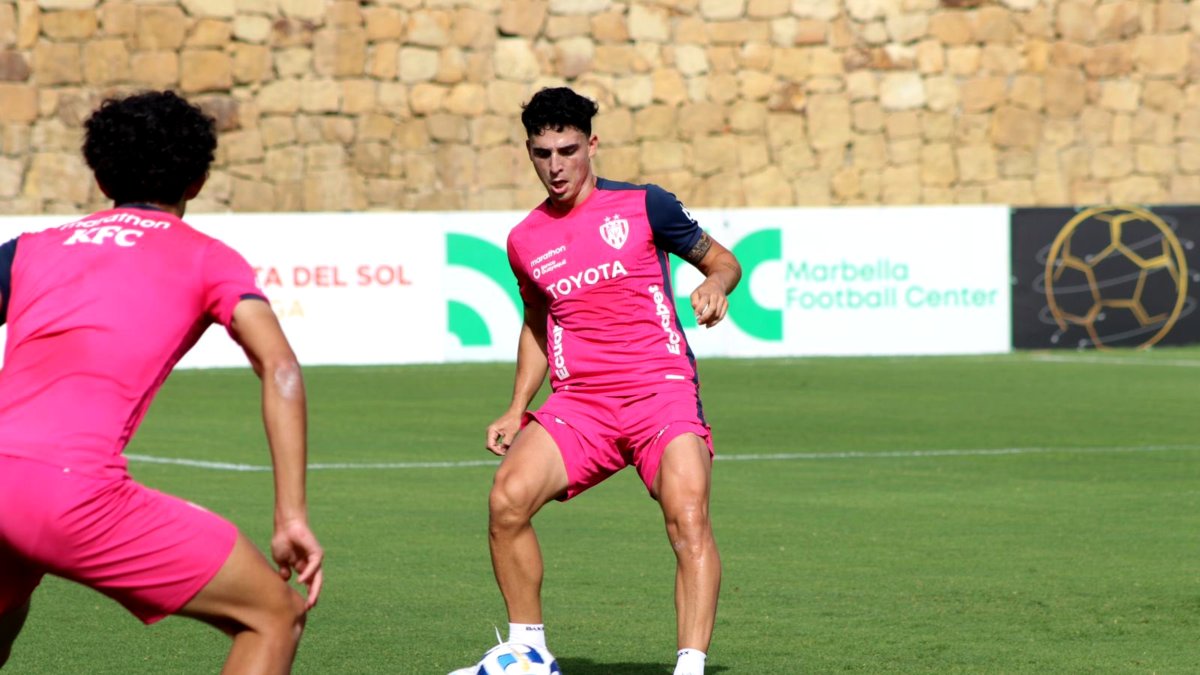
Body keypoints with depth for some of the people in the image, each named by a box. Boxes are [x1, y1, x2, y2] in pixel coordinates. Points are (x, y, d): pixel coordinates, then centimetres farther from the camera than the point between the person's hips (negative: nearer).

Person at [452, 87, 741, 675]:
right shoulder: (525, 241, 12)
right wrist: (518, 408, 17)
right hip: (578, 403, 3)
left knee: (687, 518, -25)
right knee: (507, 498, -19)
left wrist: (715, 283, -12)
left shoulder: (643, 206, 2)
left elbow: (723, 260, 11)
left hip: (661, 390, -3)